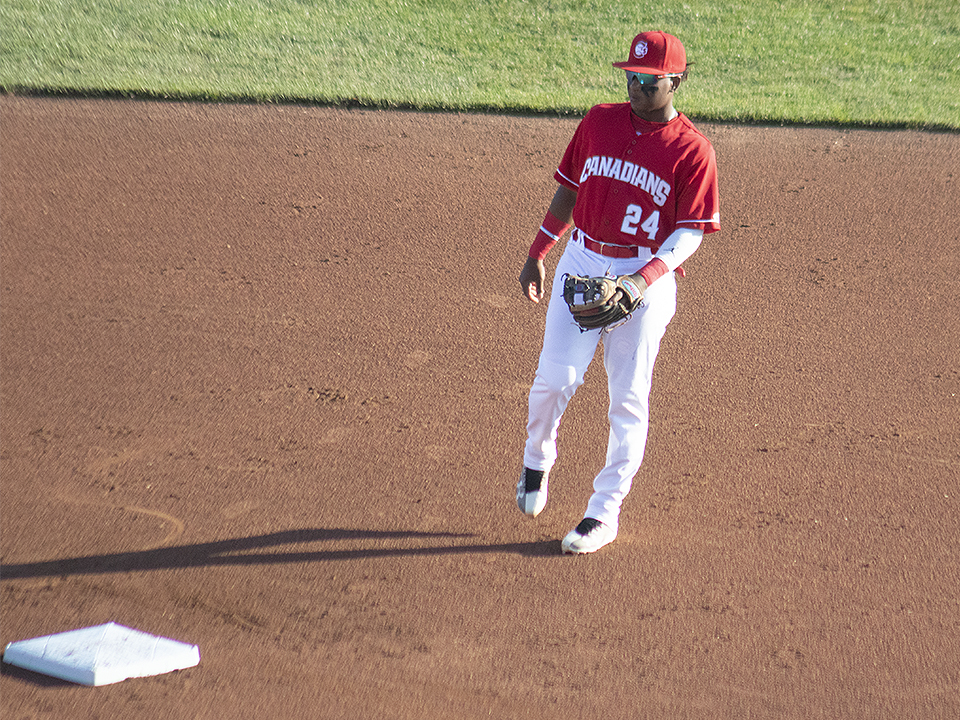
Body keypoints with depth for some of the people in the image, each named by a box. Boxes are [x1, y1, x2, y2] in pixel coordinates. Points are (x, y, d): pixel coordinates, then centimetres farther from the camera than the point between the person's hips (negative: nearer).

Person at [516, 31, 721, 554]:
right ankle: (537, 460, 27)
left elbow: (691, 231, -9)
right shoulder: (599, 121, 5)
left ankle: (604, 514, 12)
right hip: (581, 264, 3)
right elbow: (569, 190, 14)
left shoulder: (693, 151, -7)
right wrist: (537, 254, 15)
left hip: (647, 279, -3)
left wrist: (646, 278, -23)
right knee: (556, 378, -4)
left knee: (628, 398, 2)